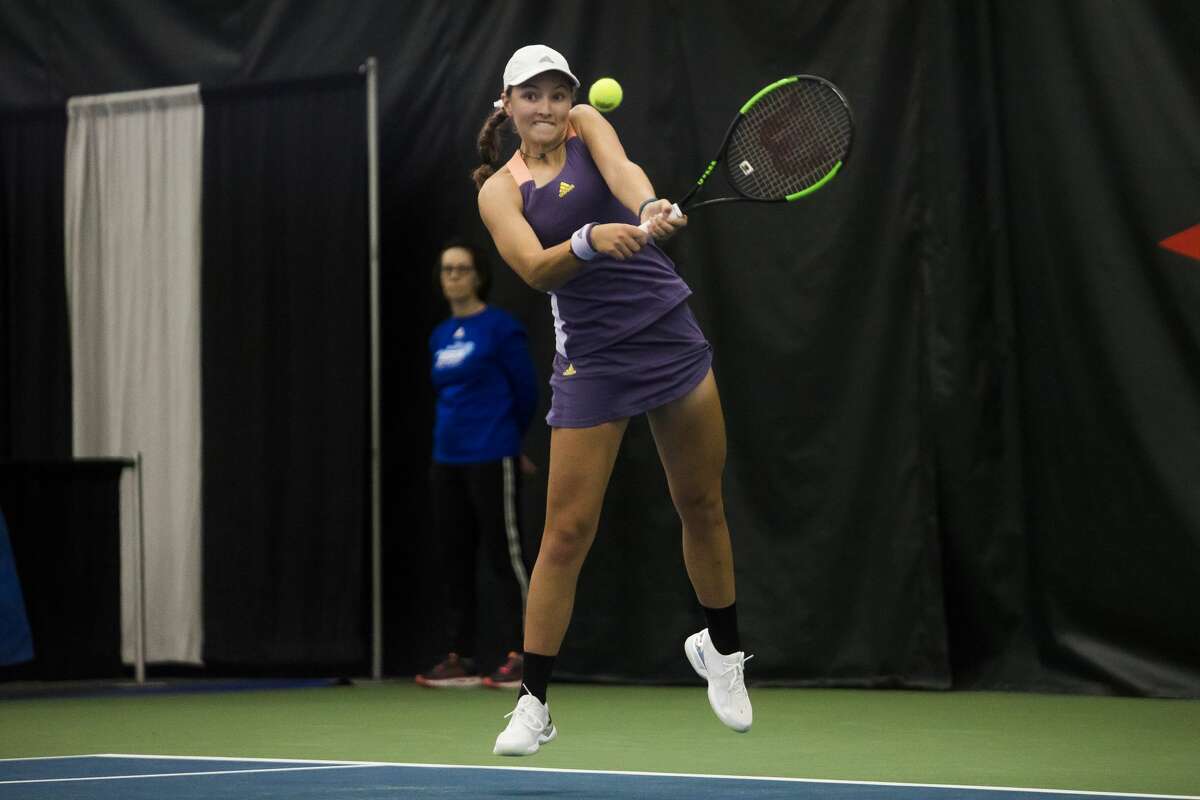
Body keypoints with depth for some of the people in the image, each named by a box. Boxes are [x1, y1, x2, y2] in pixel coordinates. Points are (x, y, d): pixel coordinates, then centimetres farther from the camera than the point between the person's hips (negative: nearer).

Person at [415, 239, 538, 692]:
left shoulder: (500, 328, -7)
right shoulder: (440, 337, 13)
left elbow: (526, 392, -1)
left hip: (490, 462, -7)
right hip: (447, 462, 7)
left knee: (504, 557, -6)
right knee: (454, 563, 7)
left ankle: (520, 659, -5)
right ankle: (460, 659, 12)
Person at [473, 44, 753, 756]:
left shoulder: (587, 125, 4)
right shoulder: (499, 191, 1)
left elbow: (623, 171, -20)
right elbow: (537, 269, -17)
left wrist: (651, 209, -42)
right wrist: (591, 240, -38)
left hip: (670, 330, 1)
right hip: (591, 357, -1)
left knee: (703, 508, 10)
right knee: (568, 531, -5)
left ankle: (722, 649, 34)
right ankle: (534, 703, 5)